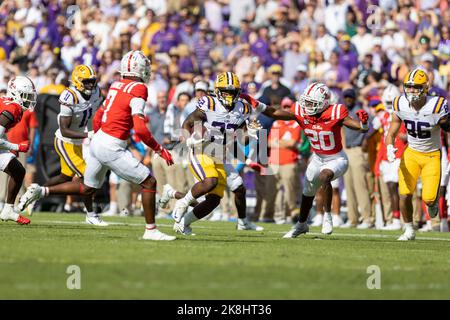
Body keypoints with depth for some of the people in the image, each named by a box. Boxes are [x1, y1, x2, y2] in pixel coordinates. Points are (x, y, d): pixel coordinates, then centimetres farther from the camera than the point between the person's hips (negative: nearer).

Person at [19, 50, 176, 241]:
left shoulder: (116, 86, 10)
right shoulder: (138, 91, -14)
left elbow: (97, 119, 18)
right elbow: (140, 130, -21)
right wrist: (160, 150, -10)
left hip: (98, 140, 8)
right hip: (112, 148, -8)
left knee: (87, 188, 24)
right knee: (149, 182, 1)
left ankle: (41, 191, 20)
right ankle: (151, 230, 4)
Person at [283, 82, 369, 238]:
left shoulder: (334, 114, -27)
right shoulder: (301, 113, -14)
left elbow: (362, 128, -29)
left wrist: (363, 122, -49)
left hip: (336, 159, -6)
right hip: (317, 158, 6)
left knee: (324, 176, -36)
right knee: (308, 192, 21)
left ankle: (327, 215, -18)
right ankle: (302, 224, 47)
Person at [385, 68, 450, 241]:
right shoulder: (401, 106, -12)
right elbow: (391, 134, -5)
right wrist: (389, 147, -25)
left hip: (432, 155, -3)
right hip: (411, 153, 3)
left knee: (428, 199, -12)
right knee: (405, 195, -7)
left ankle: (433, 203, 28)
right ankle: (409, 230, 17)